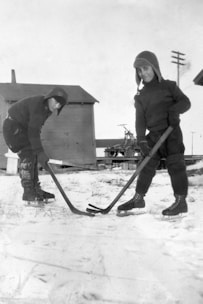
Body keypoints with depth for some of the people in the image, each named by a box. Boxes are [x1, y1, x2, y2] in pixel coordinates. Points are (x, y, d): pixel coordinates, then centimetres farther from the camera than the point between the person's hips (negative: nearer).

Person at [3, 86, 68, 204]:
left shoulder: (47, 107, -2)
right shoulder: (37, 105, -30)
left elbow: (36, 128, 12)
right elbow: (33, 131, -35)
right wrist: (40, 152, -38)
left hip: (23, 127, 10)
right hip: (13, 126, -9)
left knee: (33, 156, 6)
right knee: (27, 154, -17)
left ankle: (35, 189, 12)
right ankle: (28, 192, -16)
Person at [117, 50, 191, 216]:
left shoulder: (169, 86, 1)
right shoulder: (140, 96, 9)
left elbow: (185, 102, -3)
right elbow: (140, 119, 1)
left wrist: (174, 110, -24)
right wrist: (141, 140, -10)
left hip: (172, 132, -4)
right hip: (153, 135, 4)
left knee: (175, 165, -5)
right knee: (147, 166, 8)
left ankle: (181, 201, 2)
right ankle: (138, 198, 19)